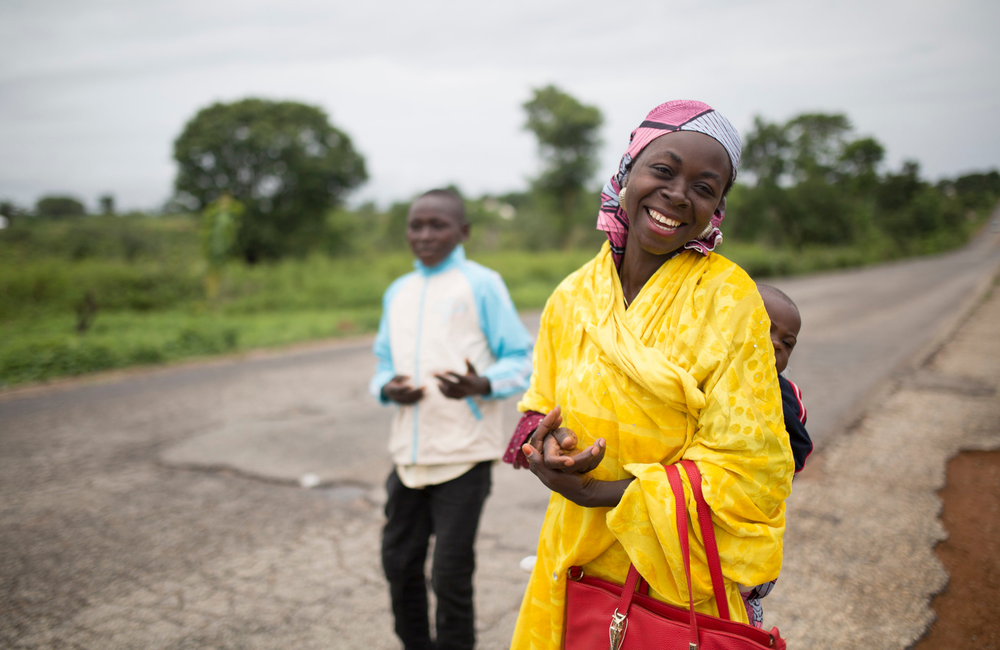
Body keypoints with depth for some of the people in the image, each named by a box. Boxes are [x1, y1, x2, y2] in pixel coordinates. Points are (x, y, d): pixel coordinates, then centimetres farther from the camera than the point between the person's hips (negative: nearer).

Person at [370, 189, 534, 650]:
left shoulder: (481, 284, -4)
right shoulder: (397, 292, 14)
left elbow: (521, 361, -5)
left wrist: (482, 385, -24)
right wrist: (387, 388, -4)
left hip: (464, 454, -6)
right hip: (409, 451, 6)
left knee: (450, 574, 0)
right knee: (399, 562, 14)